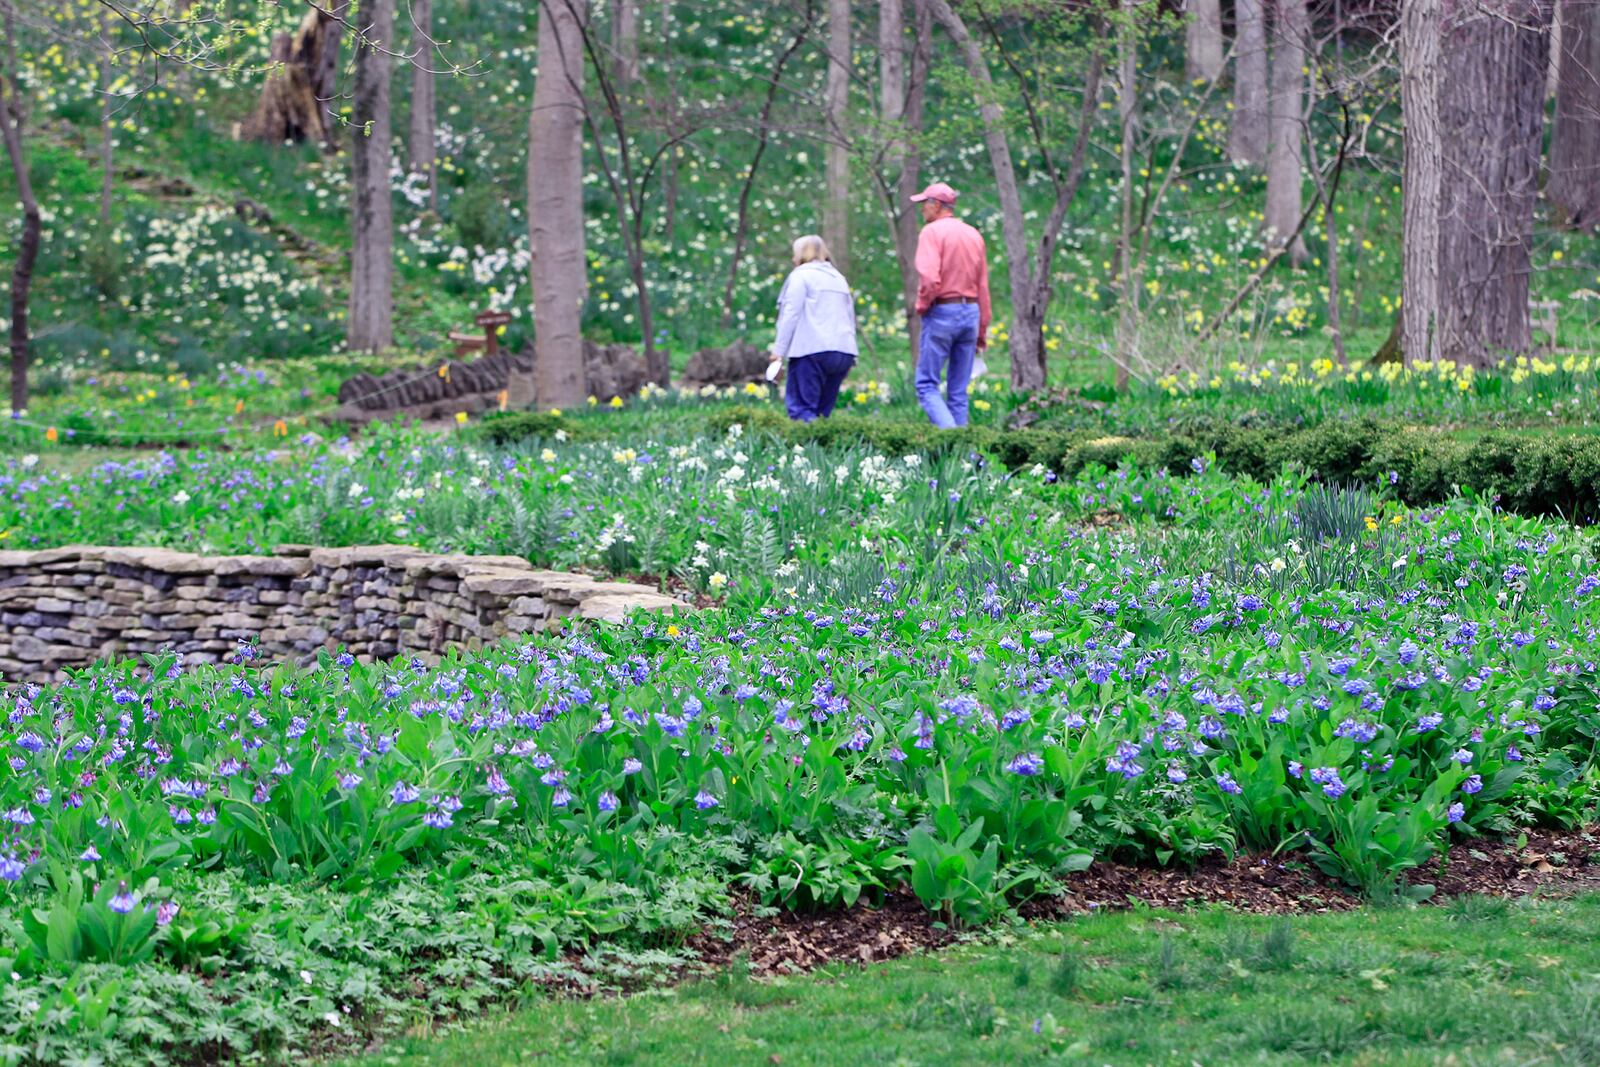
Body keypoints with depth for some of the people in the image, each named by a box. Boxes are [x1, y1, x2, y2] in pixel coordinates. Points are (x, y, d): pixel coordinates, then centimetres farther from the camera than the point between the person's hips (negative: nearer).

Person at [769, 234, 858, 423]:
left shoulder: (801, 275, 2)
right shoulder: (839, 278, 24)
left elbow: (791, 314, -6)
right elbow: (851, 317, 22)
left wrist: (779, 349, -6)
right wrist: (851, 357, 22)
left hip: (812, 350, -7)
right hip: (844, 351, 7)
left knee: (802, 409, -8)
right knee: (823, 409, 10)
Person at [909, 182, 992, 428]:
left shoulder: (932, 232, -9)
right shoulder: (975, 235, 12)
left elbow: (929, 278, -22)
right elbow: (983, 287, 13)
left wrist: (921, 306, -4)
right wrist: (982, 330, 17)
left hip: (941, 313, -6)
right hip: (971, 312, 6)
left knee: (927, 384, -2)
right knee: (959, 390, 9)